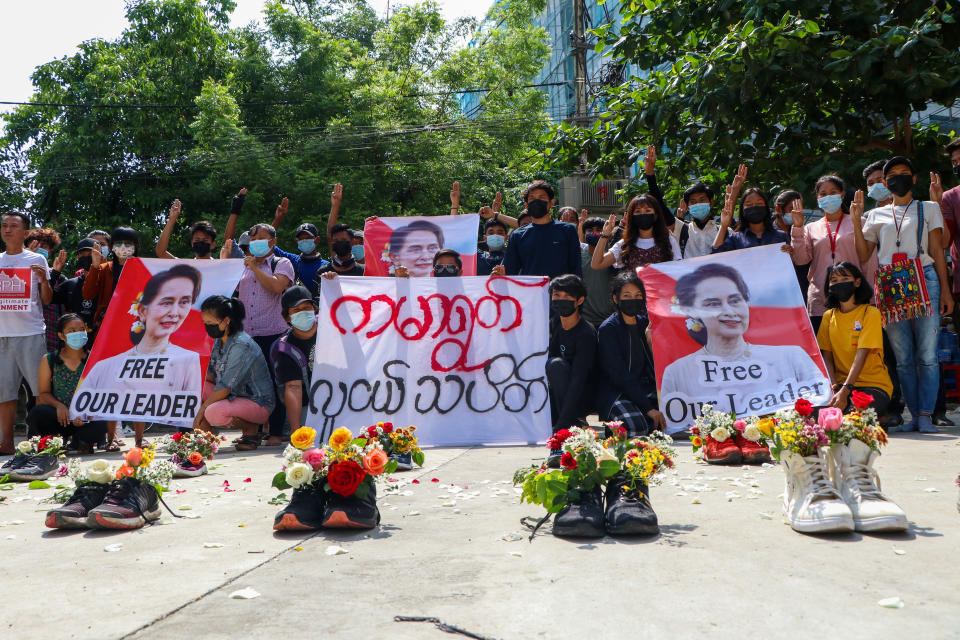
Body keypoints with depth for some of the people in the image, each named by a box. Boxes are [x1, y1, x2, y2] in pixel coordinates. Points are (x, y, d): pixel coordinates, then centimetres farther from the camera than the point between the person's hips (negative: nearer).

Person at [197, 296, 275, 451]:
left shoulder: (241, 345, -22)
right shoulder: (219, 341, 7)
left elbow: (225, 388, -23)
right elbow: (210, 376, 12)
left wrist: (202, 408, -16)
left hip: (259, 403, -9)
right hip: (234, 396, 9)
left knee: (213, 413, -31)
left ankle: (251, 429, -5)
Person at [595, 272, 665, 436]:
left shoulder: (644, 323, 11)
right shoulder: (608, 329, -9)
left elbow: (651, 365, 15)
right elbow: (619, 375, -16)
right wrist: (648, 408, -22)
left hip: (644, 389, 6)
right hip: (615, 393, -5)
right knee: (637, 428, -31)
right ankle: (613, 421, -1)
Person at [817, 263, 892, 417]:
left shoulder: (870, 313, -3)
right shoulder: (829, 316, 11)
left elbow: (861, 355, -15)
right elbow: (827, 358, 4)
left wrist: (844, 391, -27)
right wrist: (834, 390, -15)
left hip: (874, 384, -2)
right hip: (841, 384, 3)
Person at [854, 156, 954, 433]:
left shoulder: (928, 208, 16)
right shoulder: (876, 215, 19)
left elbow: (937, 251, 8)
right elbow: (863, 256, 12)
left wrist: (945, 290, 0)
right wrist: (856, 220, 4)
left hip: (924, 282, -2)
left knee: (927, 355, -7)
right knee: (903, 357, 2)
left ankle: (926, 415, -5)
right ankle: (914, 415, 7)